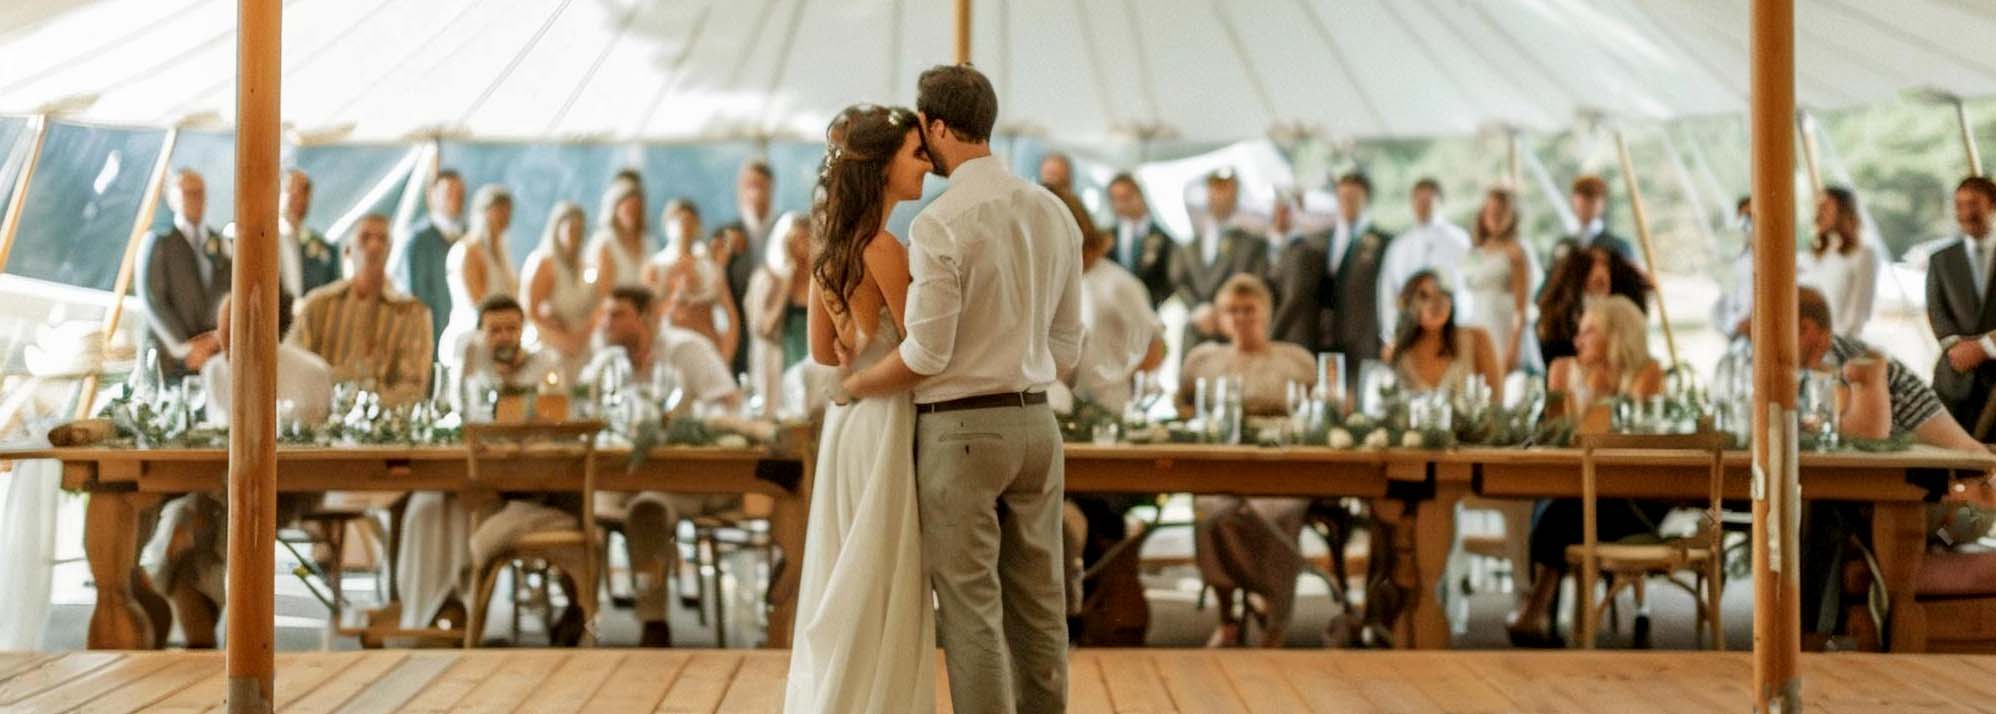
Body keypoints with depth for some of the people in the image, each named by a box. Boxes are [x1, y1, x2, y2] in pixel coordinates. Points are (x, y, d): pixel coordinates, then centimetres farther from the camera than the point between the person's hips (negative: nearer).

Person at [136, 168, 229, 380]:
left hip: (213, 356, 3)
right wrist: (184, 348, -11)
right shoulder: (157, 242, 3)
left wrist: (218, 337, -7)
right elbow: (152, 301, -5)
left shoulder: (220, 244, 15)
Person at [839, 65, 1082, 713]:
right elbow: (1067, 346, 12)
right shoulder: (1054, 212, 7)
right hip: (1036, 422, 7)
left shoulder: (940, 225, -15)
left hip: (960, 429, -7)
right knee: (1039, 605, 12)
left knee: (972, 610, -1)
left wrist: (851, 386, -1)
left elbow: (926, 354, -17)